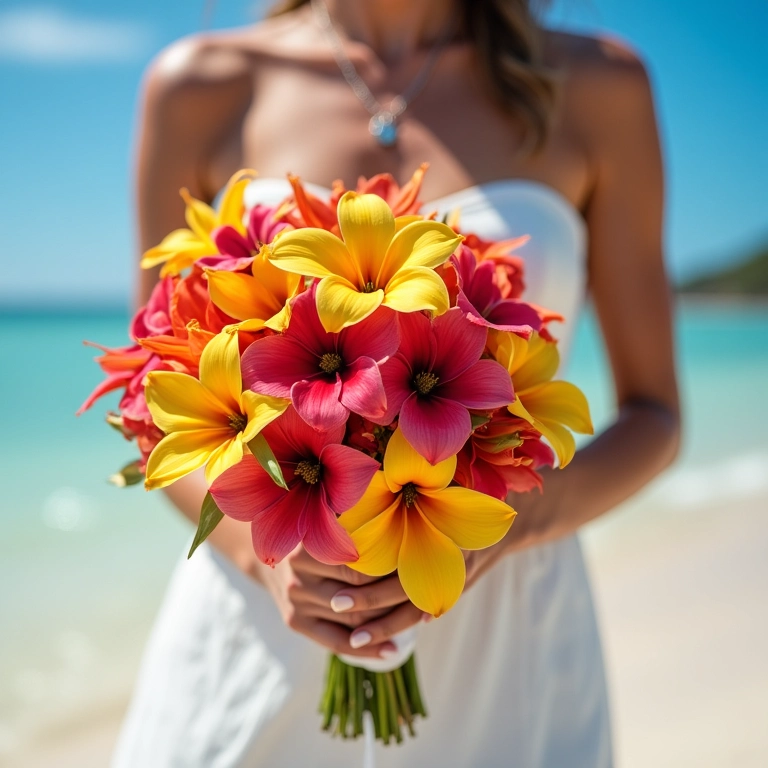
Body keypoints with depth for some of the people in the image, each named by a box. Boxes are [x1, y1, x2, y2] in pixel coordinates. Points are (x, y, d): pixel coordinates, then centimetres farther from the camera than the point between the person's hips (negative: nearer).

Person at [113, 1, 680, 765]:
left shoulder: (598, 85, -2)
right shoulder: (200, 87, -2)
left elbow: (655, 419, 2)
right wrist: (260, 547, -16)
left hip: (504, 645, 1)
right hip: (251, 651, 1)